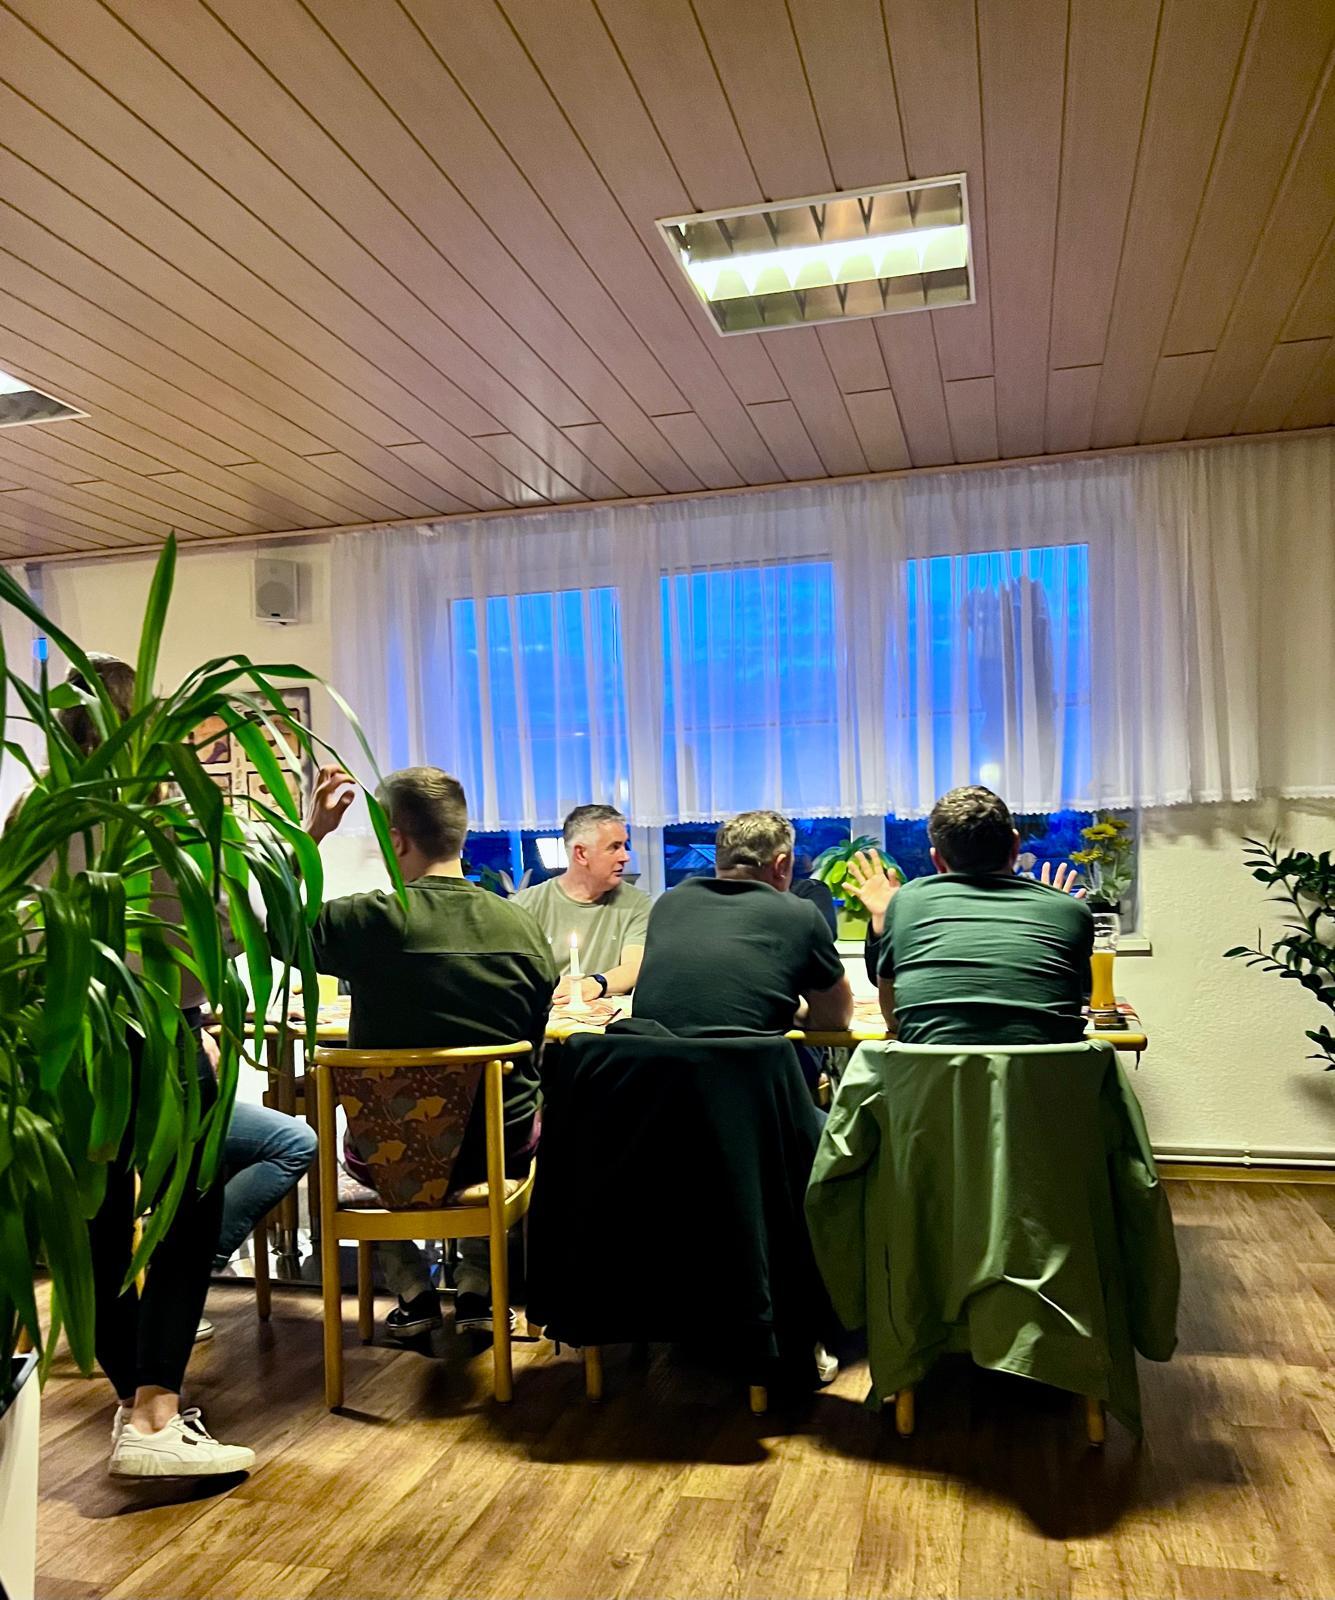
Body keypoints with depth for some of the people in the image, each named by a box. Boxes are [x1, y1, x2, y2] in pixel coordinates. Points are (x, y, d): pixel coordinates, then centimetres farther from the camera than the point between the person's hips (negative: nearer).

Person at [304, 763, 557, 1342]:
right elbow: (531, 1057, 3)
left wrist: (311, 830, 2)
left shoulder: (370, 920, -19)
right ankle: (477, 1289, 33)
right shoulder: (524, 926, -9)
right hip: (499, 1152, 2)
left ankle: (413, 1295, 32)